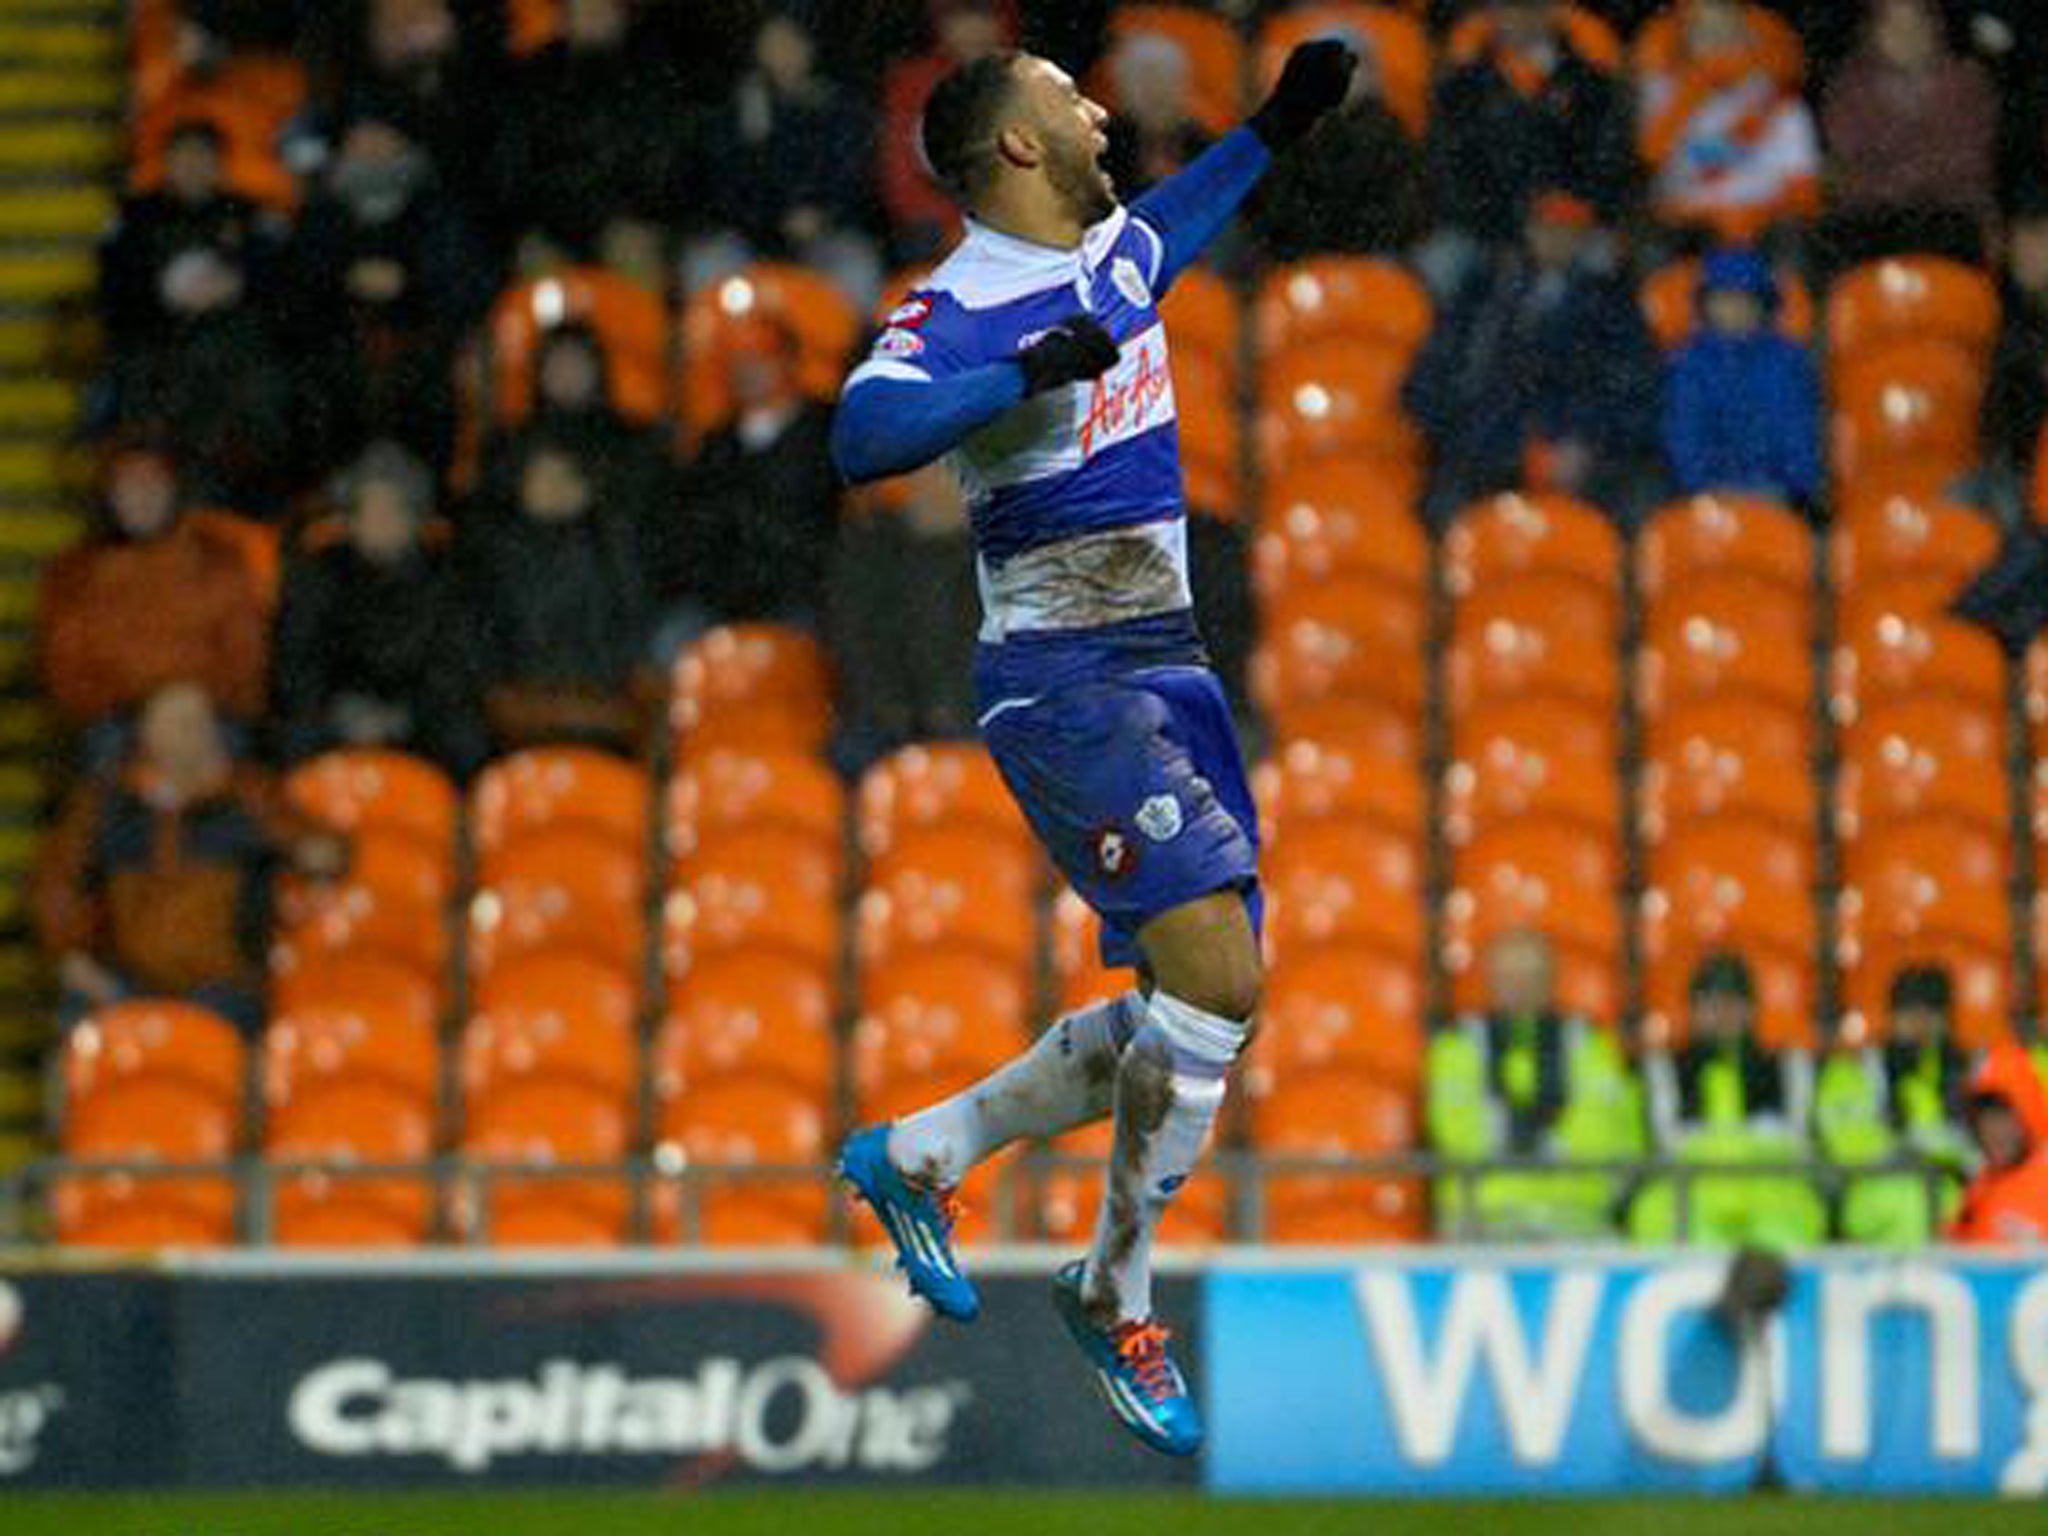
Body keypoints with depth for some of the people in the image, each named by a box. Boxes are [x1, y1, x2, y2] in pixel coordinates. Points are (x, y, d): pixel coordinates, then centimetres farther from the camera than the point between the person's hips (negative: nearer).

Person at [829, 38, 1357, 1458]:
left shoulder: (1119, 253, 12)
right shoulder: (965, 308, -14)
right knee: (1214, 982, -20)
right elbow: (865, 432, -33)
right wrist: (1033, 371, -35)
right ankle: (1117, 1299, -6)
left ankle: (924, 1154, 20)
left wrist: (1276, 130, 35)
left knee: (1201, 1012, 7)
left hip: (1168, 670, 9)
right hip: (1066, 683, -9)